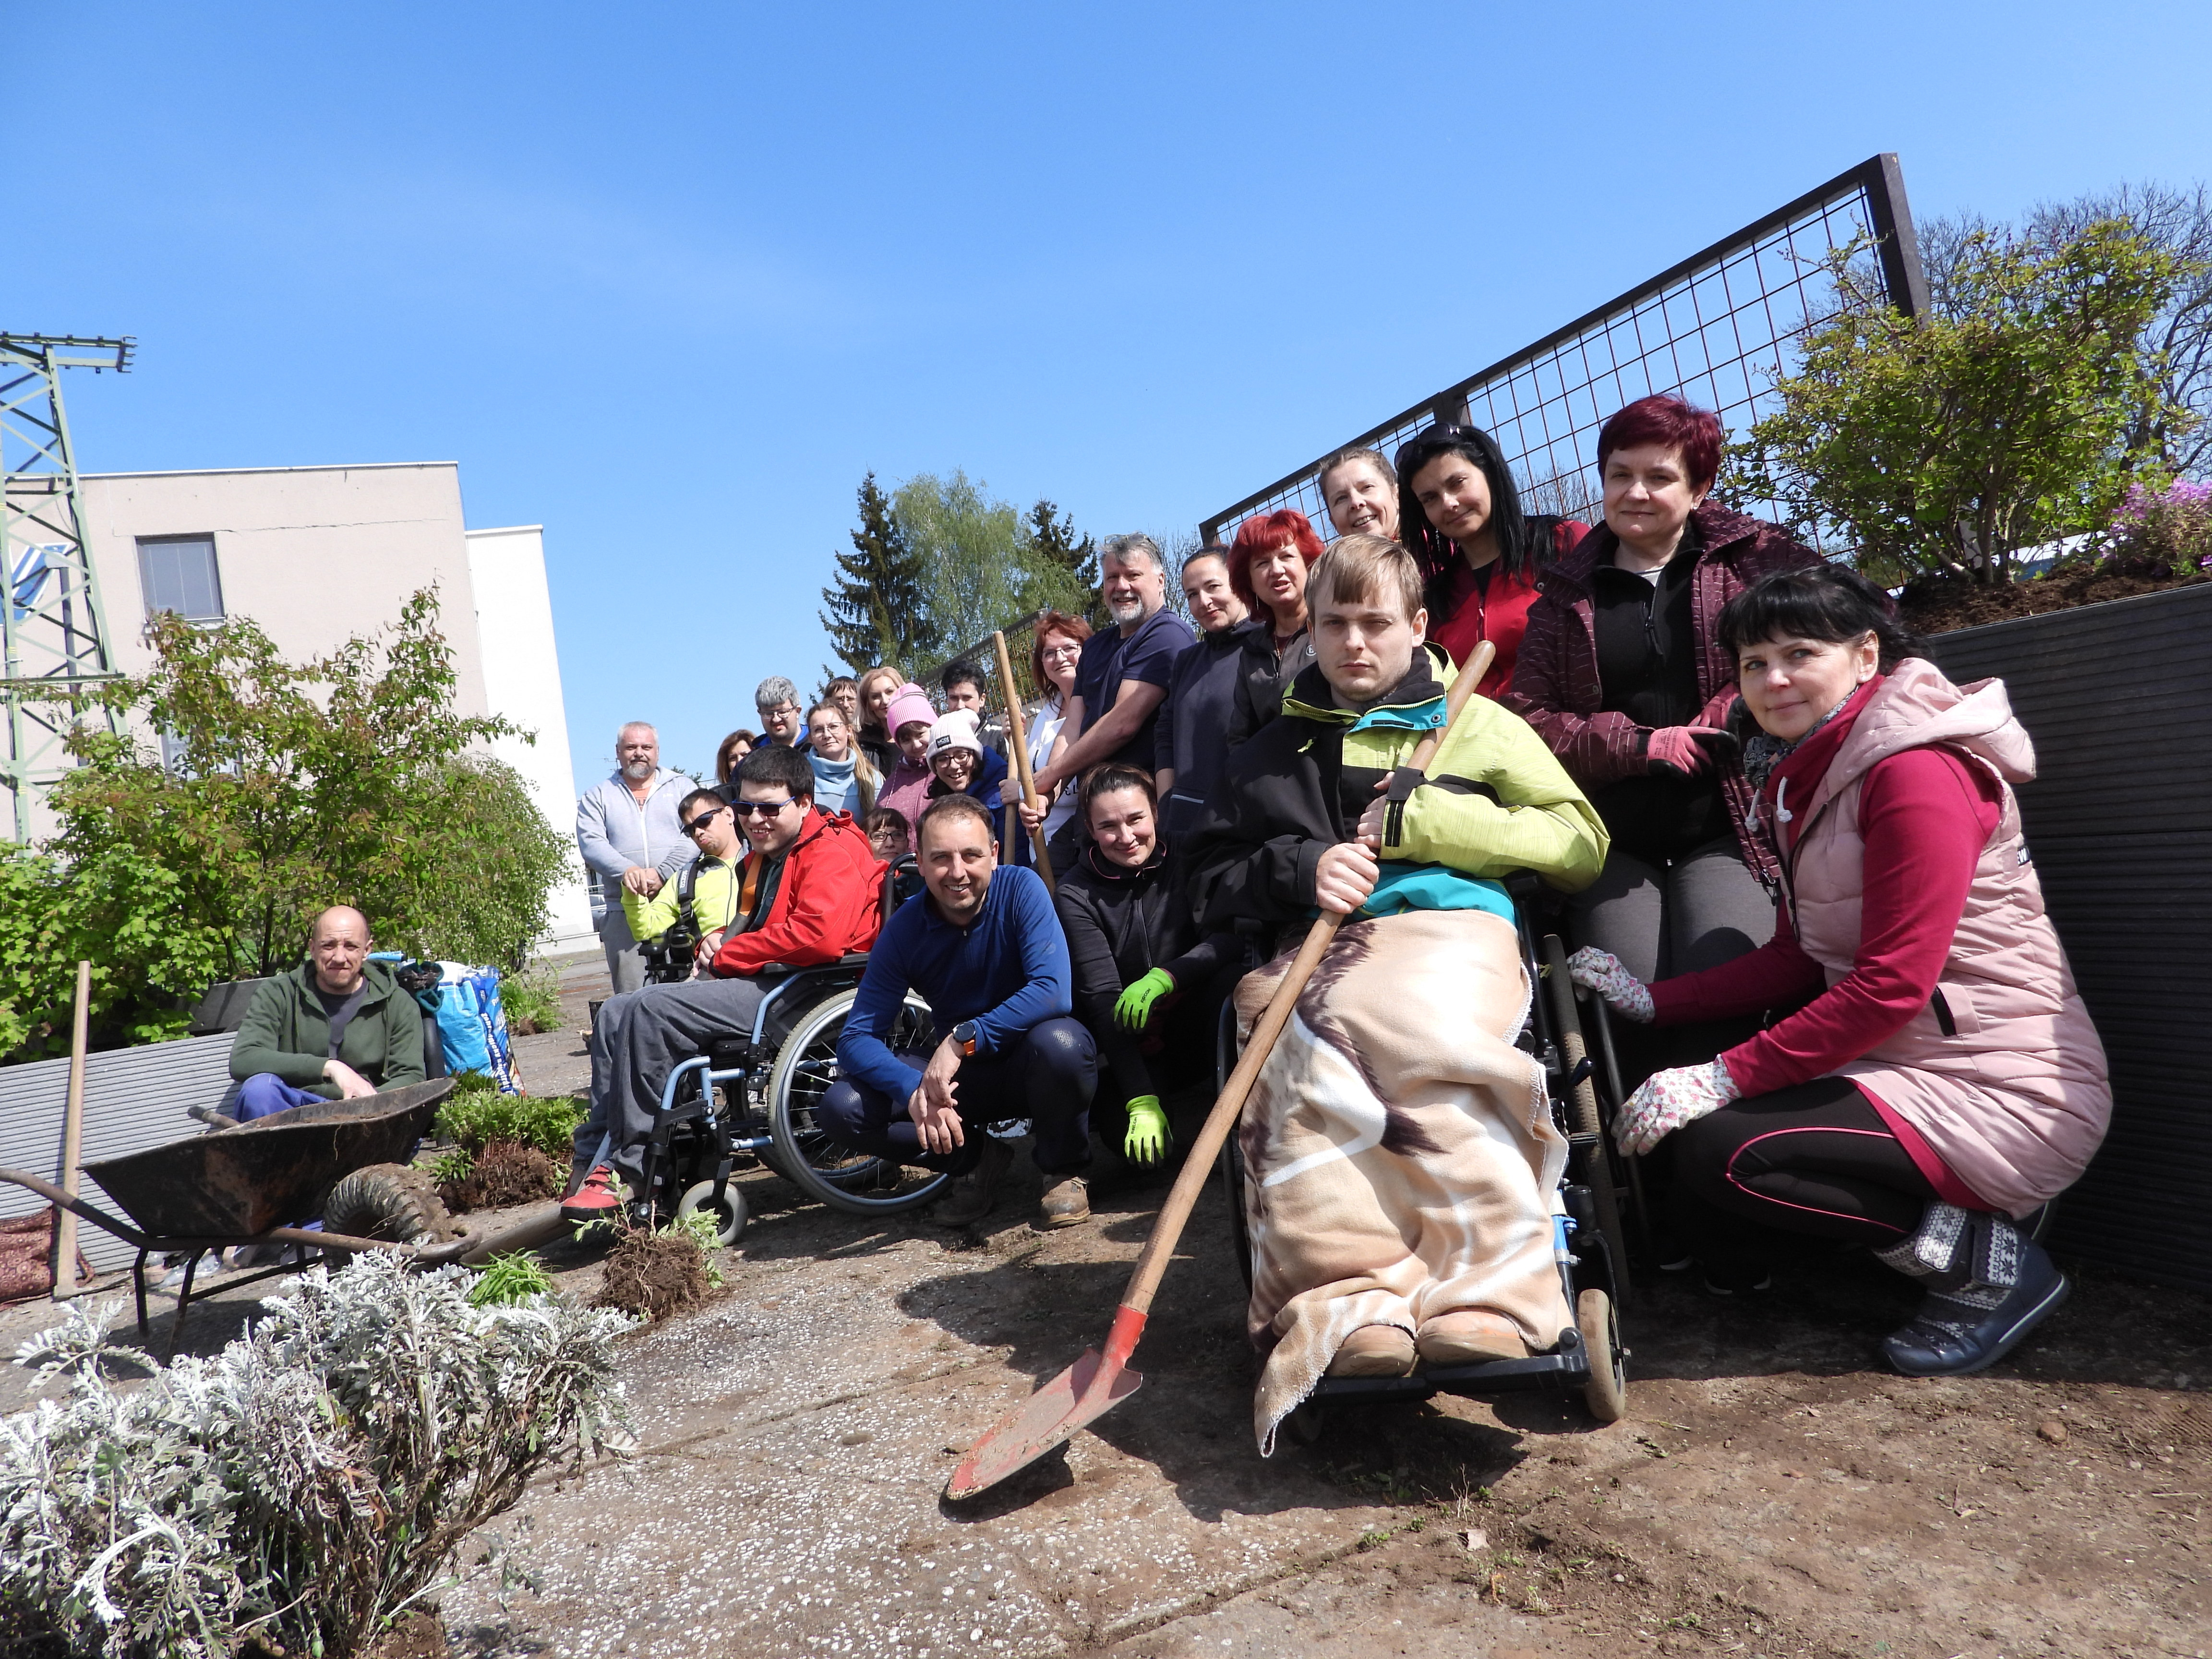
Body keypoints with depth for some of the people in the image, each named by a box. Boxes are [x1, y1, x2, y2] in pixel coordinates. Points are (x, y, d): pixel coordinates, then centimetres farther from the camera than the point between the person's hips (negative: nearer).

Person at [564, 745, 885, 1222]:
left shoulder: (833, 853, -11)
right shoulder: (763, 859, 22)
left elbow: (818, 935, -27)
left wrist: (727, 956, -15)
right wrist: (718, 941, 9)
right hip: (758, 984, 11)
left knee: (652, 1011, -24)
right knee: (615, 1013, 3)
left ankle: (628, 1169, -16)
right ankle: (594, 1158, -2)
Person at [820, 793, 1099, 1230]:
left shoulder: (1022, 890, -19)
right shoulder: (905, 929, -12)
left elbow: (1053, 993, -31)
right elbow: (856, 1037, -15)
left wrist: (962, 1039, -34)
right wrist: (915, 1090, -34)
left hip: (1031, 1066, -3)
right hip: (964, 1077, 3)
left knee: (1058, 1042, -38)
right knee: (842, 1108, -16)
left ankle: (1065, 1171, -7)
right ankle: (978, 1158, 6)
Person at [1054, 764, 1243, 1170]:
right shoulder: (1075, 895, -12)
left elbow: (1233, 934, -19)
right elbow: (1102, 999, -20)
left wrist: (1164, 977, -35)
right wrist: (1142, 1102, -28)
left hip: (1192, 1035, 1)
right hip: (1130, 1048, -1)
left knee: (1232, 978, -30)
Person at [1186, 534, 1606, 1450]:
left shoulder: (1474, 724, 20)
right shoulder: (1274, 751, 26)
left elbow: (1580, 842, 11)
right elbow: (1210, 879, 21)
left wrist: (1422, 818, 0)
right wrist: (1303, 869, -2)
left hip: (1453, 928, -1)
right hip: (1321, 946, 2)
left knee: (1428, 1042, -38)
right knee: (1315, 1058, -36)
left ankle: (1483, 1296, -36)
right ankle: (1340, 1302, -40)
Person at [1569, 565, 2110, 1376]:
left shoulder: (1917, 770, -18)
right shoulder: (1801, 778, 11)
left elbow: (1892, 986, -23)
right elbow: (1796, 960, 9)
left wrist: (1729, 1076, -23)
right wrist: (1650, 998, 1)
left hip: (2008, 1095, -9)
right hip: (1892, 1063, 9)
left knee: (1723, 1152, -23)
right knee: (1681, 1119, 1)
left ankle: (1995, 1263, -5)